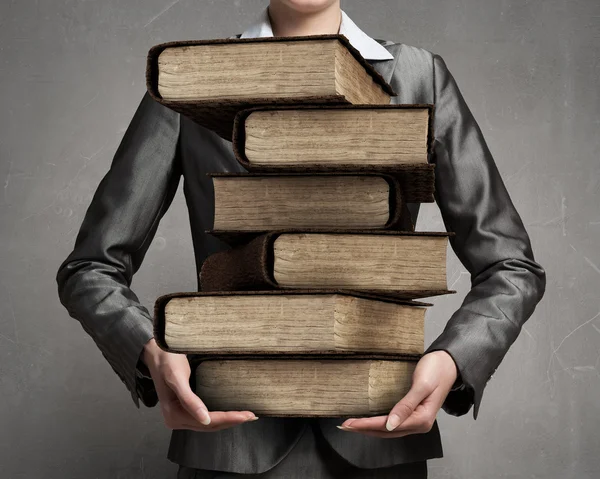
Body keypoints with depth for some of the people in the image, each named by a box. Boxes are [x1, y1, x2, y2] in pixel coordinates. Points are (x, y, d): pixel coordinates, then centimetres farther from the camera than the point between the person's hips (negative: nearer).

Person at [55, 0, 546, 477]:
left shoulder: (421, 76, 5)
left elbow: (512, 268, 4)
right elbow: (91, 269, 3)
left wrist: (451, 361, -17)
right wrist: (152, 352, -18)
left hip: (379, 434, 1)